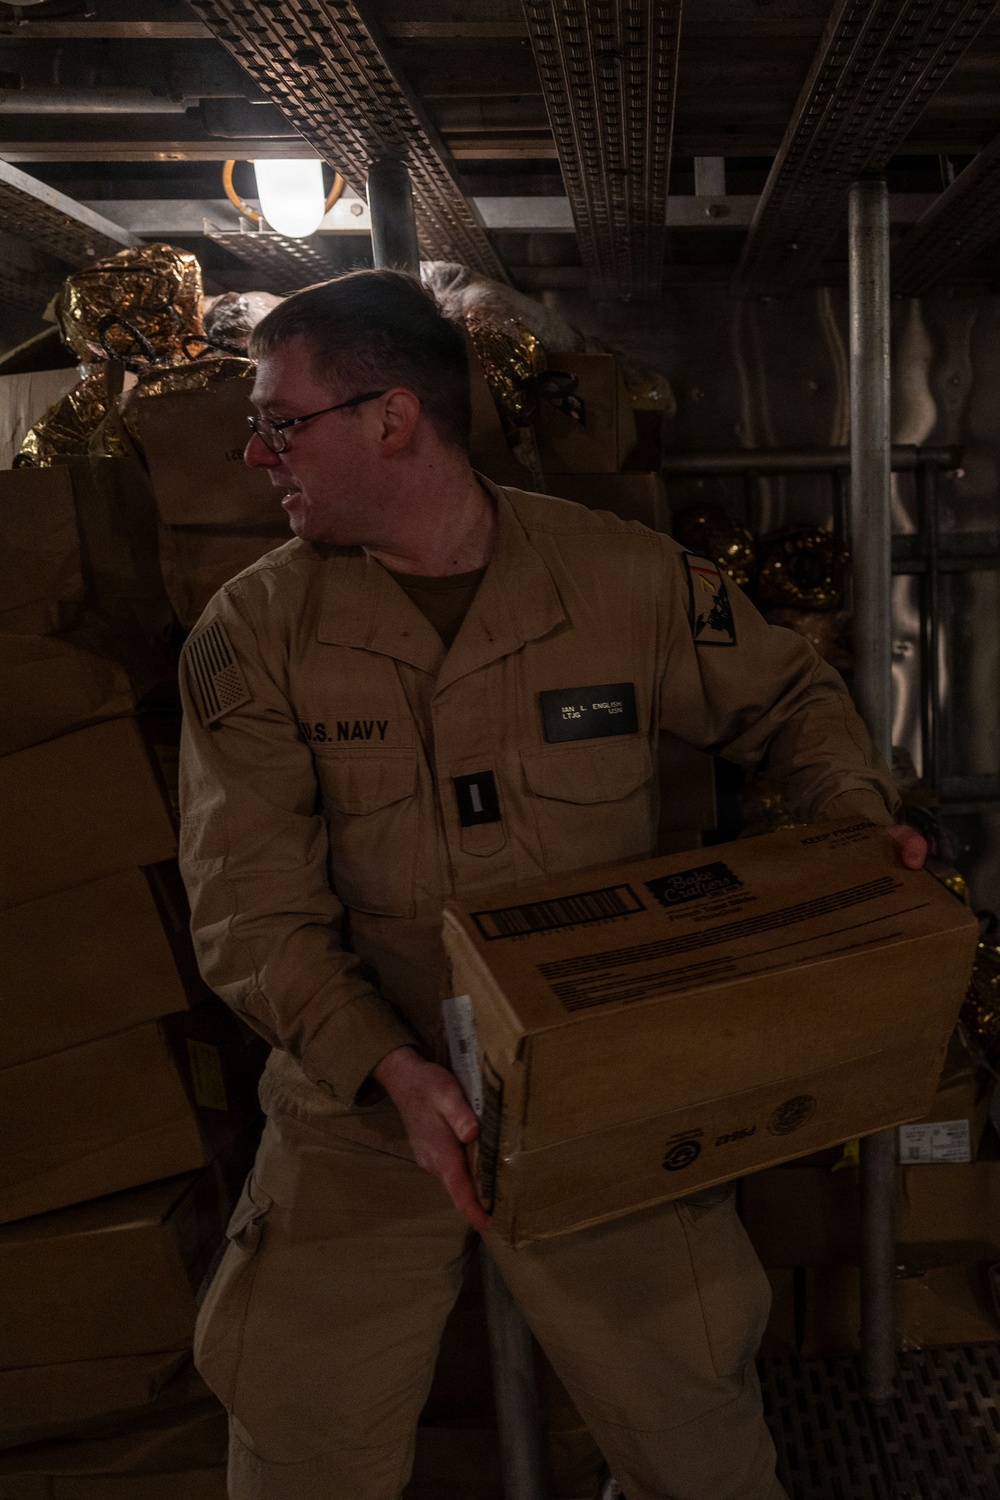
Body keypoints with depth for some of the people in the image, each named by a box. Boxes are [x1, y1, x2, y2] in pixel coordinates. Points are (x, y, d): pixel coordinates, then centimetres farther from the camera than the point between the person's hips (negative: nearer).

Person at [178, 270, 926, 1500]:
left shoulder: (627, 577, -8)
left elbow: (785, 695, 10)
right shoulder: (254, 633, -8)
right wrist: (390, 1070, -25)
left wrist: (857, 819, -9)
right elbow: (248, 905, -12)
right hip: (361, 1113, 1)